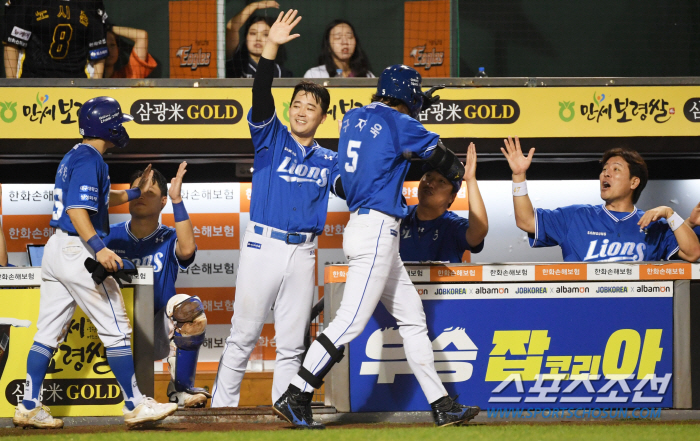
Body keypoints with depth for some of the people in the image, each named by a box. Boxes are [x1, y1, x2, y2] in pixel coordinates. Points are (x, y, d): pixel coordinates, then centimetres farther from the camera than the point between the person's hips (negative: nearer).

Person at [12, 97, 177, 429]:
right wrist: (98, 248, -35)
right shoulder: (89, 160, -14)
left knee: (49, 333, 9)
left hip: (55, 248, 10)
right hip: (78, 252, -10)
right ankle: (135, 406, -1)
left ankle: (29, 407, 7)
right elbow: (77, 210, -24)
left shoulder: (73, 157, 17)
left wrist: (135, 193, 31)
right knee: (115, 329, -4)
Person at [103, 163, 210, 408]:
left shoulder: (169, 239, 4)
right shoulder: (110, 236, 8)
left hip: (158, 336, -1)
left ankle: (181, 389, -14)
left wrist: (177, 200, -21)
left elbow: (187, 249, -21)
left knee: (190, 306, -30)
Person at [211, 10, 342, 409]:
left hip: (303, 253, 3)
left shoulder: (328, 160, 14)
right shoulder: (272, 139, 4)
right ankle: (222, 408, 4)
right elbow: (261, 95, -10)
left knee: (292, 344, 6)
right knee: (243, 335, -2)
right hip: (263, 245, -3)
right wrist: (271, 47, -23)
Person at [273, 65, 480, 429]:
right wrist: (459, 172, 25)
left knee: (412, 319, 12)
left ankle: (442, 406, 13)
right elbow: (442, 158, 4)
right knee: (351, 320, -12)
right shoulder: (399, 124, -9)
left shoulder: (353, 119, 12)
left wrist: (414, 108, 41)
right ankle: (294, 398, -15)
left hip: (361, 224, 10)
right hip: (377, 231, -10)